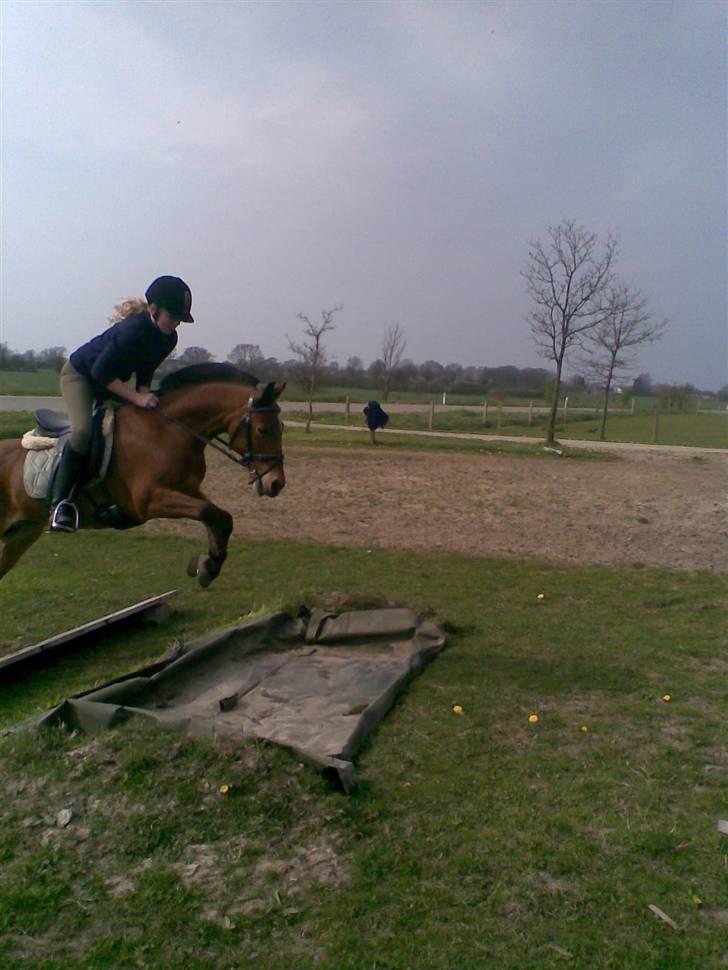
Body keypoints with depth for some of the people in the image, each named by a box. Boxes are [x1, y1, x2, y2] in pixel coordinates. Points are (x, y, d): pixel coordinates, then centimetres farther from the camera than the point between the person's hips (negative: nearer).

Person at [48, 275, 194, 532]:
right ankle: (60, 501, -21)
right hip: (79, 373, -8)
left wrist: (144, 394, -18)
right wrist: (137, 398, -34)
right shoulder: (132, 330, -34)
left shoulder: (168, 339, -11)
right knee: (83, 429, -29)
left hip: (111, 380, 8)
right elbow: (101, 372, -32)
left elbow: (145, 372, 1)